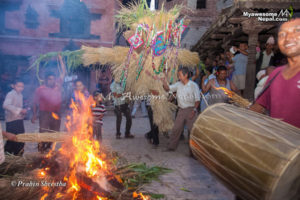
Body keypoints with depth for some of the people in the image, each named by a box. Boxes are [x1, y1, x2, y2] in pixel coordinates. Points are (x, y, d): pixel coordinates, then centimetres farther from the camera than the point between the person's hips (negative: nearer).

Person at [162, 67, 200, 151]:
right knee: (176, 129, 7)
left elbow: (197, 100, -8)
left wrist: (194, 110, -17)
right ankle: (171, 147, 19)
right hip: (181, 110, 5)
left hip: (191, 110, -4)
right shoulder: (178, 84, 6)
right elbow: (168, 88, 11)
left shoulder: (193, 85, -8)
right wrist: (164, 82, -7)